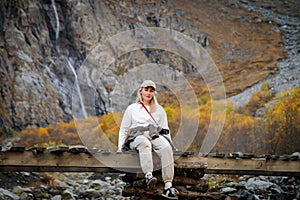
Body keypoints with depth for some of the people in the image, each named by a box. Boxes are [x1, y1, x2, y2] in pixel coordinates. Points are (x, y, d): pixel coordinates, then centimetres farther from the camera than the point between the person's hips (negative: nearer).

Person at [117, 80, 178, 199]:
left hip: (155, 135, 1)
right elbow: (123, 129, 21)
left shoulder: (159, 110, 27)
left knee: (166, 148, -36)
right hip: (137, 136, -1)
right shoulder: (132, 108, 24)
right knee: (145, 143, -42)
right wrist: (120, 147, 7)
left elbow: (165, 129, 25)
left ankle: (168, 186, -46)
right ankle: (148, 176, -62)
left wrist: (169, 142, 8)